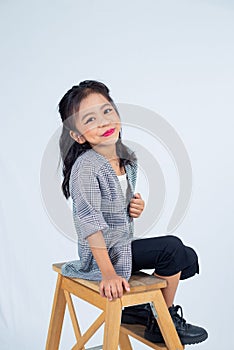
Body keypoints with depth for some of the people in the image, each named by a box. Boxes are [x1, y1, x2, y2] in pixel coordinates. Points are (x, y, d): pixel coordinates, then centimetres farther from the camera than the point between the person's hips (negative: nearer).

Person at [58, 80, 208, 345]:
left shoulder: (126, 157, 2)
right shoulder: (87, 167, -24)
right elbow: (90, 223, -27)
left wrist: (136, 206, -5)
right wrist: (108, 274, -28)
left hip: (124, 245, 9)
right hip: (102, 253, -9)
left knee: (188, 259, 11)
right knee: (171, 248, -17)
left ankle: (136, 308, 19)